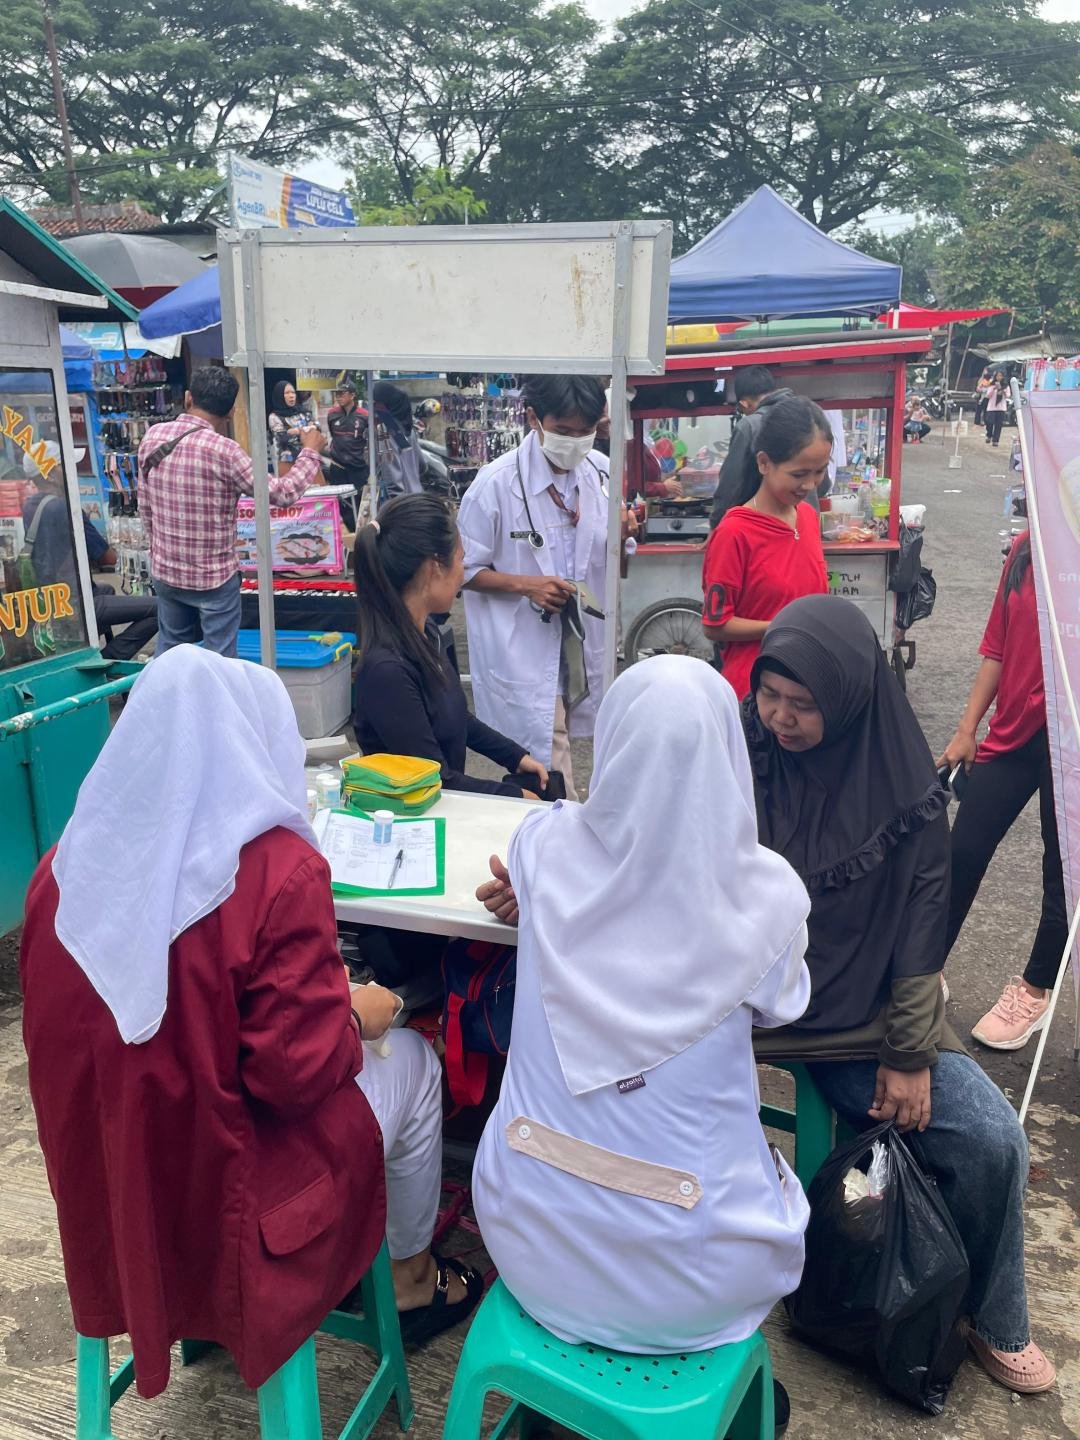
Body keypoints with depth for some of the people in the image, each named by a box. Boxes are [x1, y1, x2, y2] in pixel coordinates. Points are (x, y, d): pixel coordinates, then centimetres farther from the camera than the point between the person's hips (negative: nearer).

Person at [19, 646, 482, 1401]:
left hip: (100, 1182, 6)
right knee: (411, 1059, 18)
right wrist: (356, 1019, -1)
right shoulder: (279, 869, -25)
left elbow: (58, 1024, 6)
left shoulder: (68, 862, -7)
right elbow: (297, 1071, -22)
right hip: (221, 1193, -6)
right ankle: (410, 1280, 37)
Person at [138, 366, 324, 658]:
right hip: (214, 577, -5)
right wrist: (310, 451, -1)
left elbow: (145, 507, 7)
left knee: (169, 650, 21)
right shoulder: (221, 450, -21)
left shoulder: (153, 436, -3)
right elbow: (282, 494, -15)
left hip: (164, 571, 6)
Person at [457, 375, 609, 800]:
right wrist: (525, 585, -19)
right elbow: (464, 569, -5)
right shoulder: (498, 483, -13)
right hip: (522, 651, -5)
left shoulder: (601, 472, 1)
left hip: (583, 648, 5)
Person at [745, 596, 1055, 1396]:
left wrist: (909, 1053, -5)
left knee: (993, 1141, -9)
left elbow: (922, 922, -2)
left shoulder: (903, 782, -7)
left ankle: (996, 1324, 21)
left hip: (864, 1014, 1)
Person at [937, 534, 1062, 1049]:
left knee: (1062, 866, 11)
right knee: (963, 852, 6)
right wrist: (967, 729, 7)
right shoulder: (1026, 547, 3)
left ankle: (1035, 989, 29)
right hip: (1012, 730, 4)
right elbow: (997, 648, 7)